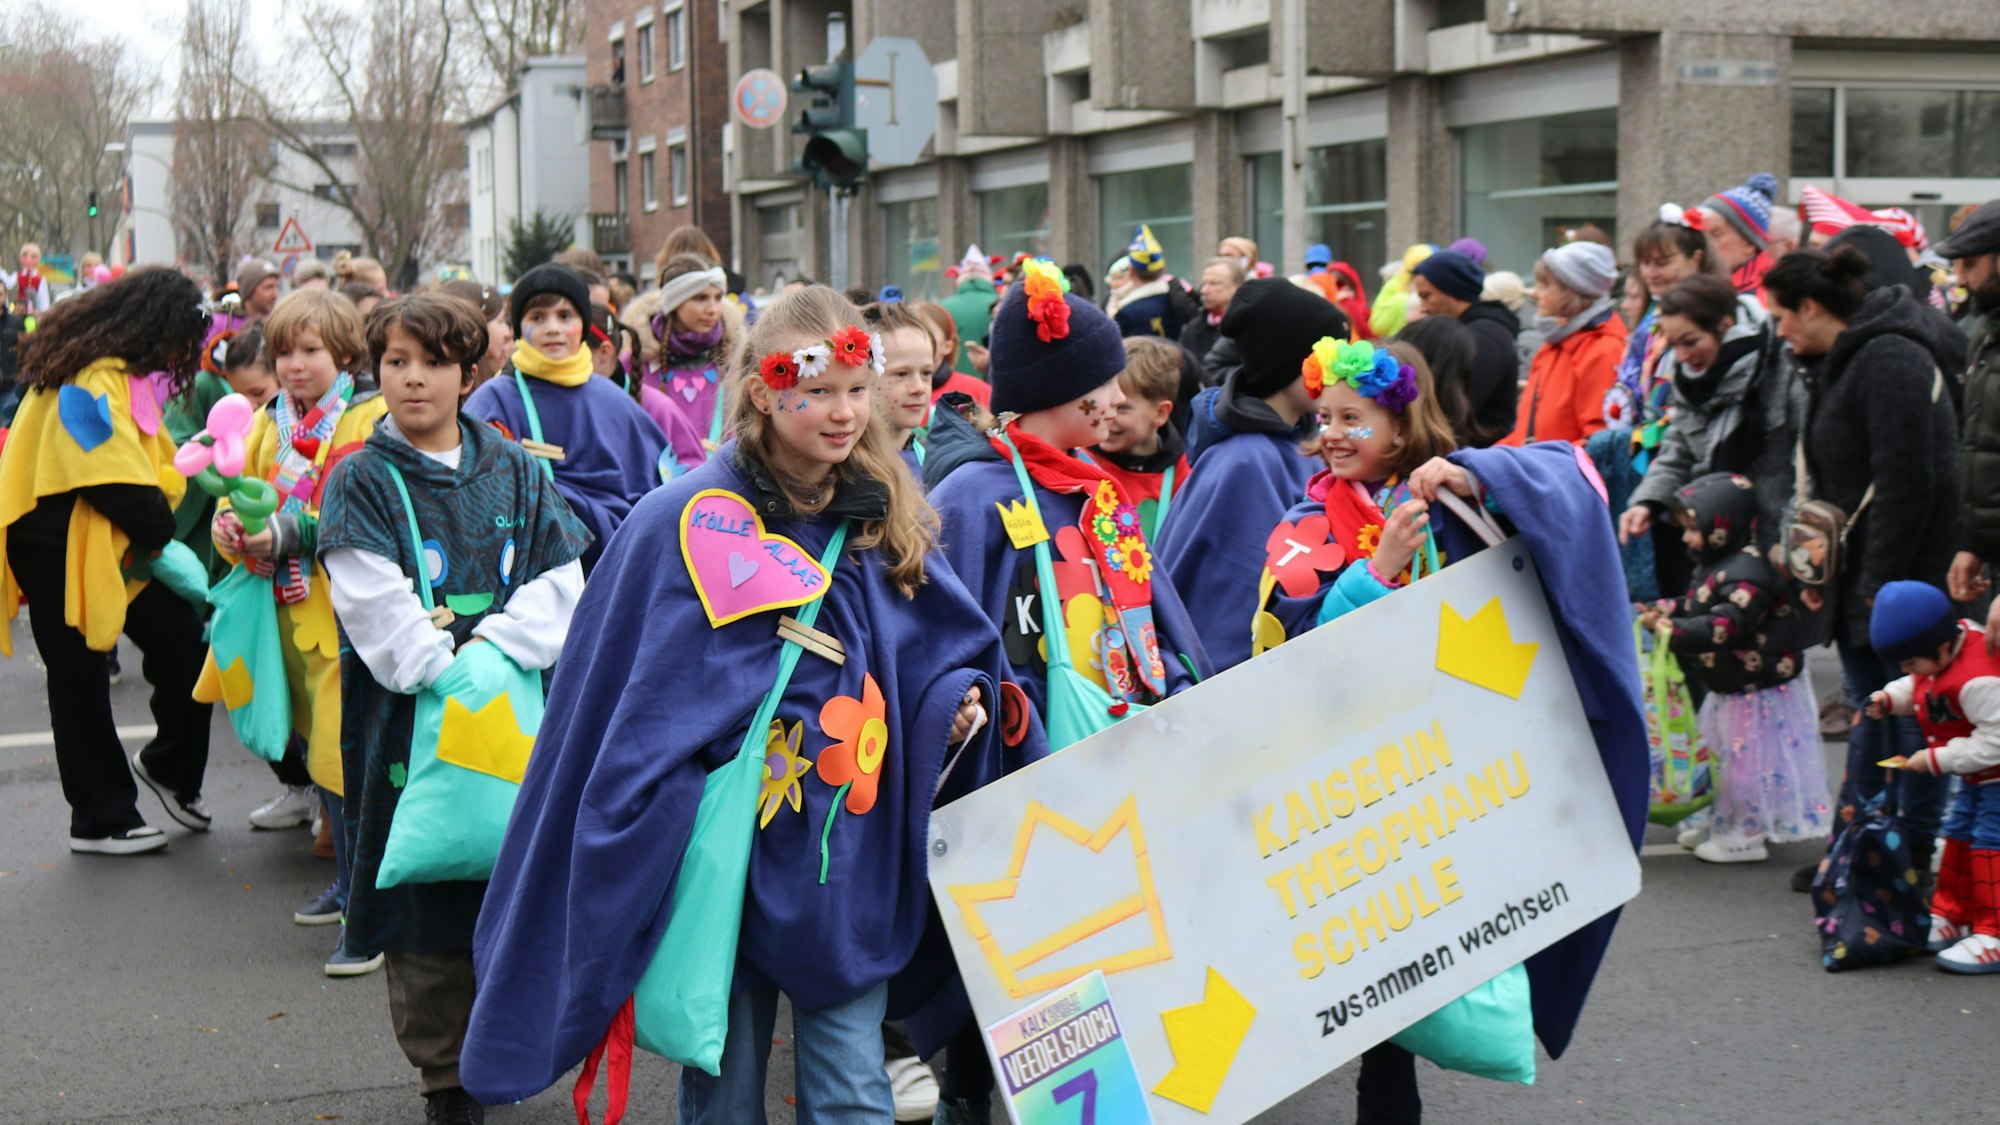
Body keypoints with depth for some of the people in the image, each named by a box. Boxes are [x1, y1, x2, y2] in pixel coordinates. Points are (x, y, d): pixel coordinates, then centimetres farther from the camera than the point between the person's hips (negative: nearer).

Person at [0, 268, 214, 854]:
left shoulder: (118, 375, 11)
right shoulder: (92, 382, -21)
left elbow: (147, 462, 12)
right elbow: (118, 481, -25)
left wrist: (157, 530, -1)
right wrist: (161, 532, -12)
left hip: (115, 544, 9)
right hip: (62, 548, -9)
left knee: (184, 643, 3)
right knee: (81, 679, 3)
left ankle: (168, 765, 23)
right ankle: (101, 819, 12)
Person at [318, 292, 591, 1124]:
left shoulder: (514, 472, 9)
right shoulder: (361, 482, 1)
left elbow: (561, 581, 1)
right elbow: (373, 605, -9)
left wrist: (489, 648, -13)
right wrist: (446, 672, -18)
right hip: (410, 714, -3)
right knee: (426, 903, 1)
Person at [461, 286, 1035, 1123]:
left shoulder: (887, 518, 6)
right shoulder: (686, 522, -9)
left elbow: (946, 646, 18)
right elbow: (635, 709, -7)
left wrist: (957, 696, -4)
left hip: (851, 863, 3)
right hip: (730, 857, -3)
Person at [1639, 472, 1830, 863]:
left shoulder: (1746, 572, -27)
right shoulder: (1713, 566, 7)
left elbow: (1726, 625, -37)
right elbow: (1695, 607, 17)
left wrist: (1673, 630, -37)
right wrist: (1665, 613, -2)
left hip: (1758, 689, -11)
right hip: (1731, 687, 11)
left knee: (1748, 759, 1)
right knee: (1723, 756, 22)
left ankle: (1747, 836, 15)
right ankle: (1720, 822, 38)